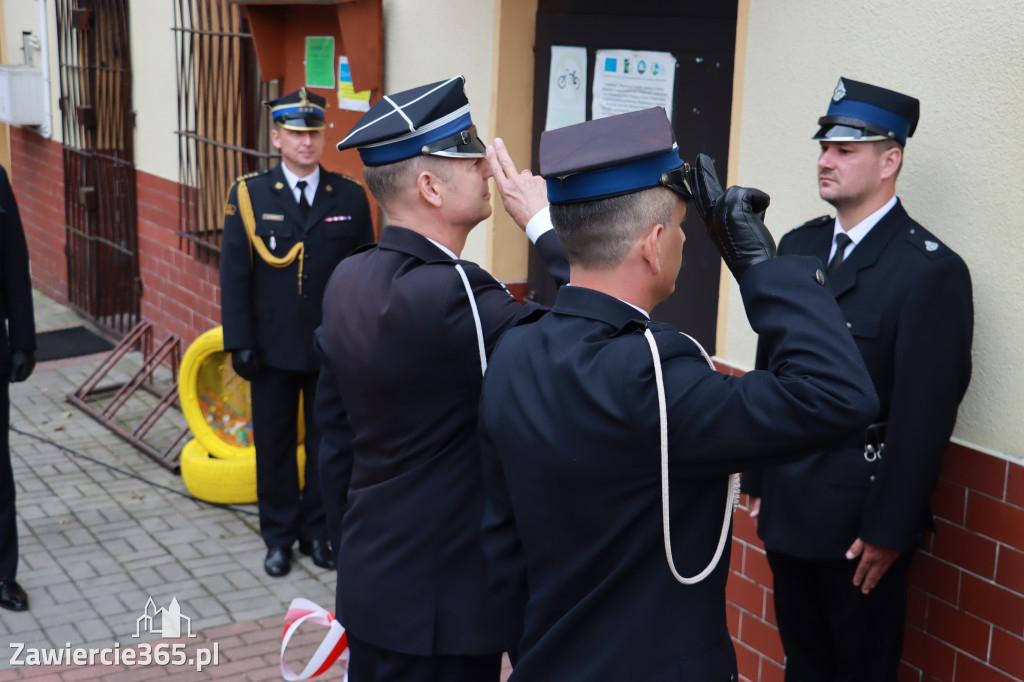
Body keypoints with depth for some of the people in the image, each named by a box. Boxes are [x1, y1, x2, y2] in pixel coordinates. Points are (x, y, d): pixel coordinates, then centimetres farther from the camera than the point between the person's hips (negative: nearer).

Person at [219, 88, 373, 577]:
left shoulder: (350, 197, 0)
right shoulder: (249, 195, -2)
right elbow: (234, 274, -3)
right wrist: (239, 343, -7)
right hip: (273, 348, 0)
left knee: (327, 444, 11)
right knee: (274, 445, 11)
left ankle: (317, 531, 27)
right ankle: (278, 537, 26)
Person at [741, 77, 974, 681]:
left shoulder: (931, 270, -15)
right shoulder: (798, 246, 6)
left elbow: (926, 414, -16)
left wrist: (888, 530, -14)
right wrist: (757, 479, 10)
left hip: (859, 512, -6)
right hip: (786, 501, 6)